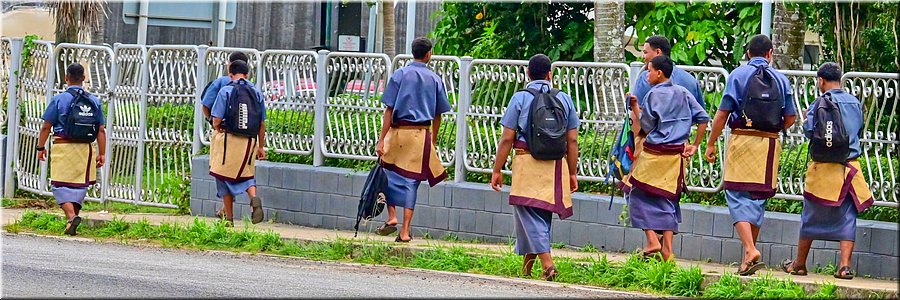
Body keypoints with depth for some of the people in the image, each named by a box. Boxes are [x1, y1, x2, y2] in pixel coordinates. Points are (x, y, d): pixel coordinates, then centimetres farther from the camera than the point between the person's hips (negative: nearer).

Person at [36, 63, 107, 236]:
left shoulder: (59, 100, -4)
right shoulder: (94, 101, 6)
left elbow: (46, 127, -3)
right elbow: (101, 130, 4)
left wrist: (40, 147, 8)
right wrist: (102, 154, 8)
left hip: (63, 147, -3)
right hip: (85, 149, 3)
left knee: (61, 186, 0)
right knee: (79, 186, 12)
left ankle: (71, 216, -20)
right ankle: (72, 220, 13)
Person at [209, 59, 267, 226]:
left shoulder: (226, 91, -6)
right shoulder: (256, 92, 4)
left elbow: (216, 121, -11)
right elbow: (262, 123, 7)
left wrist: (219, 129, 12)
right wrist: (261, 147, 16)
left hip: (229, 139, -3)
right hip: (250, 142, 3)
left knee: (225, 177, 9)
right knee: (246, 175, 19)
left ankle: (229, 219, 12)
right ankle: (254, 198, -13)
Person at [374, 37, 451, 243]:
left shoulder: (400, 75, -1)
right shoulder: (435, 80, 5)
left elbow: (389, 110, -6)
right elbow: (437, 115, 8)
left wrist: (382, 139, -7)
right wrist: (433, 140, 19)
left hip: (398, 132, -2)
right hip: (422, 134, 2)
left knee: (390, 174, 15)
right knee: (411, 181, 6)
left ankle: (392, 217, 1)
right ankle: (405, 231, 5)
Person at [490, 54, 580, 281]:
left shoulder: (520, 98, -1)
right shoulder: (564, 99, 7)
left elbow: (507, 139, -4)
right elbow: (572, 140, 7)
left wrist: (497, 170, 2)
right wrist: (572, 173, 15)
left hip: (528, 162, -4)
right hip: (556, 166, 4)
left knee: (530, 215, -3)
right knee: (542, 215, 15)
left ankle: (547, 263, -19)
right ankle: (528, 264, 26)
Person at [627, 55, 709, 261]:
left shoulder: (654, 95, -10)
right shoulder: (683, 93, 7)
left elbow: (645, 128, -9)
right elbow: (703, 118, 6)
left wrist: (635, 109, 5)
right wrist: (695, 146, 11)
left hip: (654, 154, -6)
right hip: (676, 155, 6)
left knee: (640, 195, 4)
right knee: (668, 199, 11)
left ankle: (652, 240, -8)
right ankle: (667, 248, 7)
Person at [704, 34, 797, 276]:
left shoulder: (738, 75, -1)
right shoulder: (781, 79, 7)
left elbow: (723, 113, -5)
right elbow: (791, 117, 8)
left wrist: (711, 144, 2)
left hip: (742, 139, -3)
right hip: (770, 144, 3)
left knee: (738, 196, -5)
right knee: (758, 198, 11)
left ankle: (750, 250, -23)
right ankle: (749, 255, 13)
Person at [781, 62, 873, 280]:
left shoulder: (822, 102, -9)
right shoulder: (855, 102, 7)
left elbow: (810, 131, -10)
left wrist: (807, 118, 8)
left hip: (825, 167, -4)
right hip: (851, 167, 4)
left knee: (811, 216, 7)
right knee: (847, 217, 3)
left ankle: (799, 264, 16)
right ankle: (845, 265, -6)